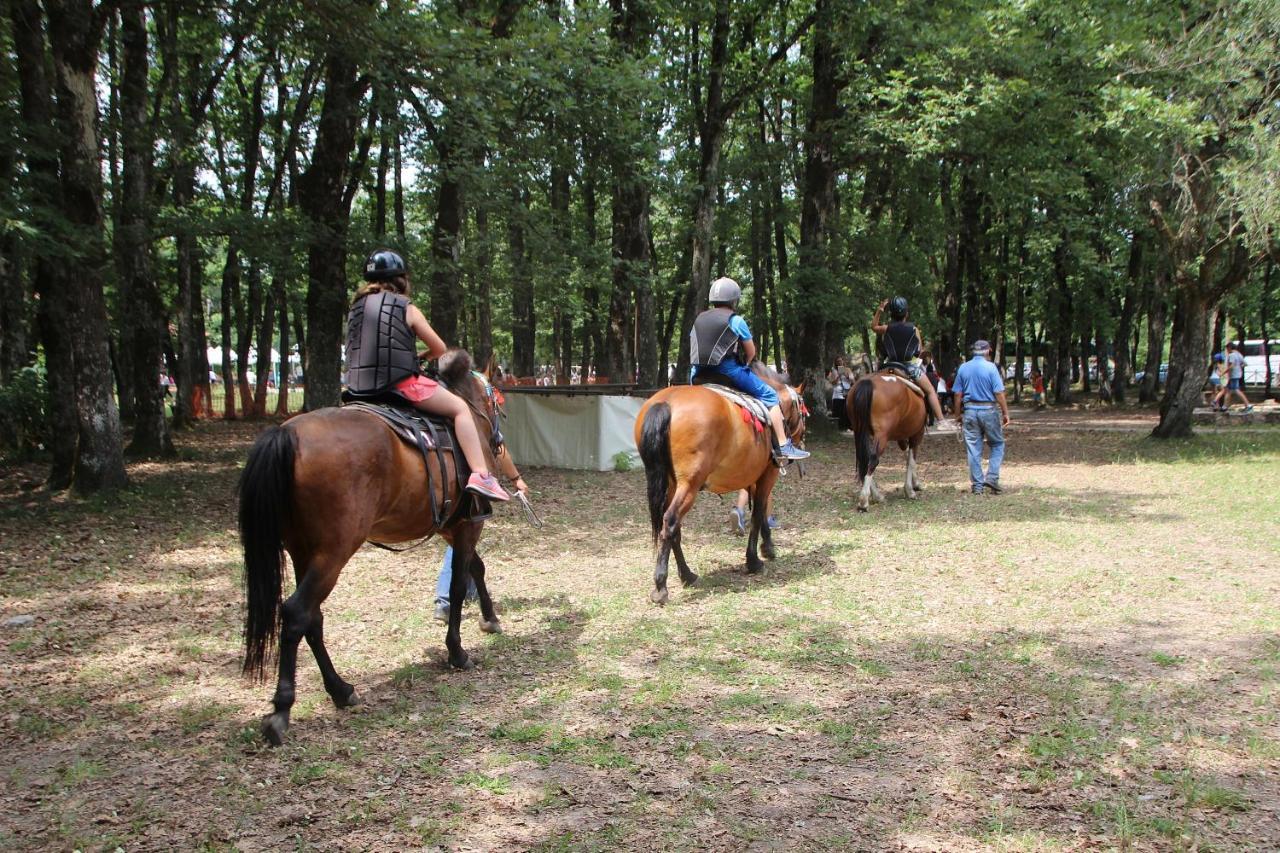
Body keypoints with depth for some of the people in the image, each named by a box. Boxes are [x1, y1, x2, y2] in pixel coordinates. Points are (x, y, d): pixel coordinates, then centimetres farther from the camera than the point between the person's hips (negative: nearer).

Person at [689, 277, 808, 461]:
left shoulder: (699, 320, 15)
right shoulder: (735, 320, -2)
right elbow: (751, 352, 3)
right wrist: (744, 363, 23)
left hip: (699, 374, 6)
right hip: (729, 371, -6)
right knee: (769, 395, 5)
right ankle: (783, 447, -1)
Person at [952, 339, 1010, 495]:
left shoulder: (963, 368, 4)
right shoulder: (990, 367, -7)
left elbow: (958, 394, 5)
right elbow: (999, 393, -10)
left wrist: (958, 414, 14)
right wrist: (1005, 413, -4)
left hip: (969, 411, 3)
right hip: (989, 410, -3)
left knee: (973, 449, 6)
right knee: (997, 444, 11)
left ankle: (977, 485, 8)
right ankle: (992, 478, -2)